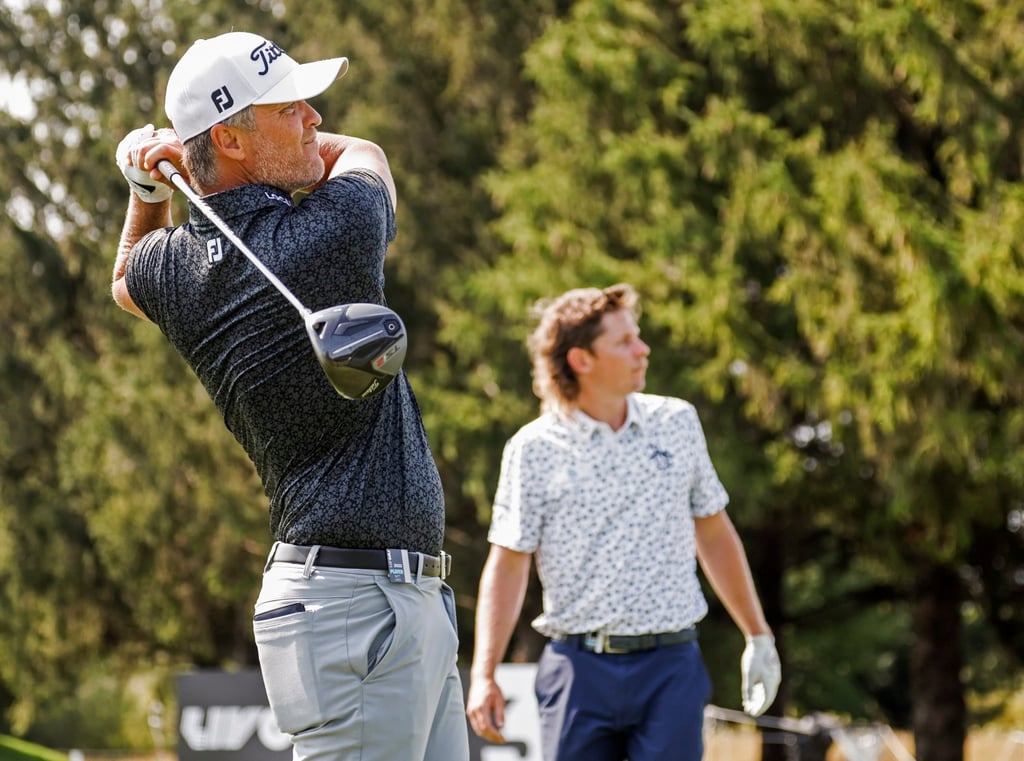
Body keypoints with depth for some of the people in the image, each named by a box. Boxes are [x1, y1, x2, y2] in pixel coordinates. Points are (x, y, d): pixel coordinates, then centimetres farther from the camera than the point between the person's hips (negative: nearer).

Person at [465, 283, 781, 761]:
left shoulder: (678, 423, 9)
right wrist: (483, 676, -9)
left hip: (672, 667, 2)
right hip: (579, 668, -2)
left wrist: (758, 637, 18)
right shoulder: (533, 449, -1)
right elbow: (507, 565, -1)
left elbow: (714, 534, 17)